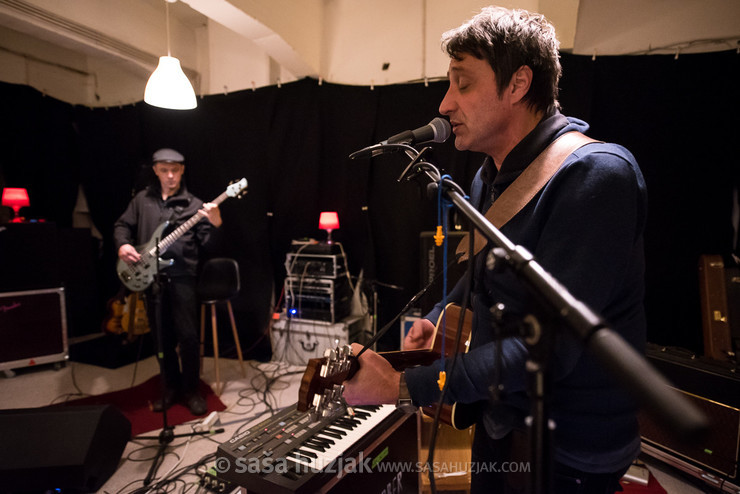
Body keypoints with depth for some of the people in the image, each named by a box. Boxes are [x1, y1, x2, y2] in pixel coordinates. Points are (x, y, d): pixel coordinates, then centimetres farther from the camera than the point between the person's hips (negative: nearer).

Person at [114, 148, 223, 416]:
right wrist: (123, 244, -2)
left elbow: (206, 242, -4)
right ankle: (171, 387, 28)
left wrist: (215, 224, -24)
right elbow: (122, 226, 18)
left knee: (188, 336, -3)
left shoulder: (193, 204, 2)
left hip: (182, 276, -3)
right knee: (162, 336, 12)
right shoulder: (142, 199, 11)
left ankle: (191, 390, 14)